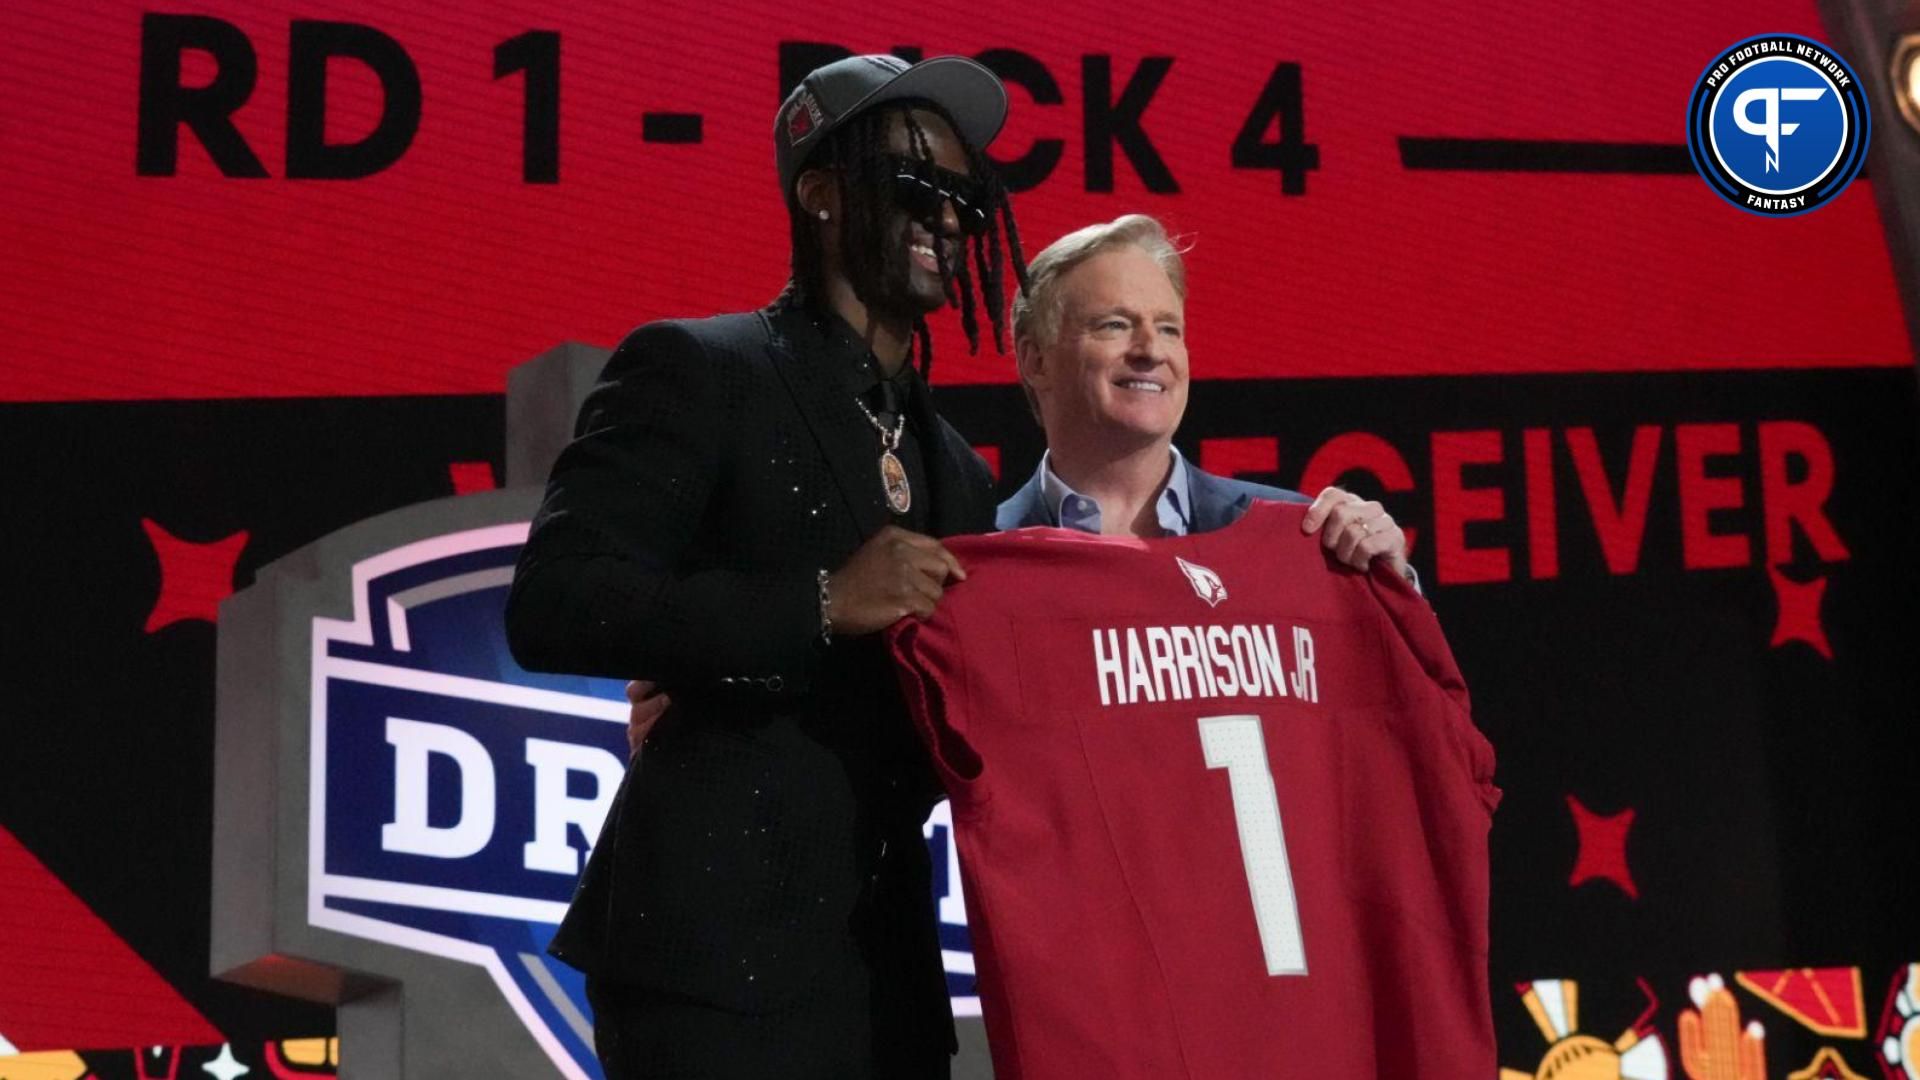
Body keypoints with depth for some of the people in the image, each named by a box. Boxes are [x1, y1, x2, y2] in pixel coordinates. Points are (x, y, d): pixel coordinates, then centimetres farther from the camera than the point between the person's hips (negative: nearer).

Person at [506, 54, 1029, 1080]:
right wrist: (822, 603, -21)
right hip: (721, 949, -6)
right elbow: (549, 607, -15)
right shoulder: (696, 370, -4)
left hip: (887, 959, 7)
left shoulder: (955, 466, 15)